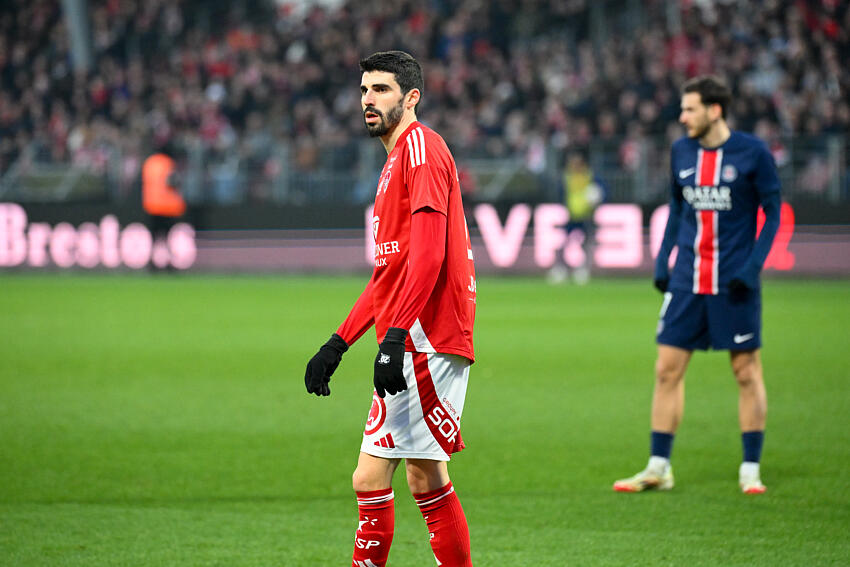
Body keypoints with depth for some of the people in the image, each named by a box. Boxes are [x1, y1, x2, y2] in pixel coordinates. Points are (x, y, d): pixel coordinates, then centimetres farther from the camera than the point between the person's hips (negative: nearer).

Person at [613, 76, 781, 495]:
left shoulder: (753, 153, -7)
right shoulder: (681, 152, 6)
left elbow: (772, 213, -3)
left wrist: (752, 267, -13)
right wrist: (662, 259, 10)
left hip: (734, 282, -4)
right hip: (687, 280, 4)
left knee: (747, 371, 0)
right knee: (667, 369, 1)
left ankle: (750, 470, 9)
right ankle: (658, 468, 8)